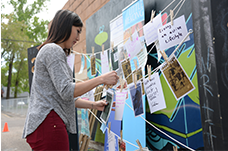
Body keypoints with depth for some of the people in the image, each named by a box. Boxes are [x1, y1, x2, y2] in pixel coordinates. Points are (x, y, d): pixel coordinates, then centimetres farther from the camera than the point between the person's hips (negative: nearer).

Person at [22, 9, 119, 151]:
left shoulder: (54, 51, 23)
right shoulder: (52, 50, -9)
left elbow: (66, 98, 20)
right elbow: (66, 91, -19)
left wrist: (93, 105, 13)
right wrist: (101, 79, -15)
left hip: (47, 125, 10)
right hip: (48, 124, -10)